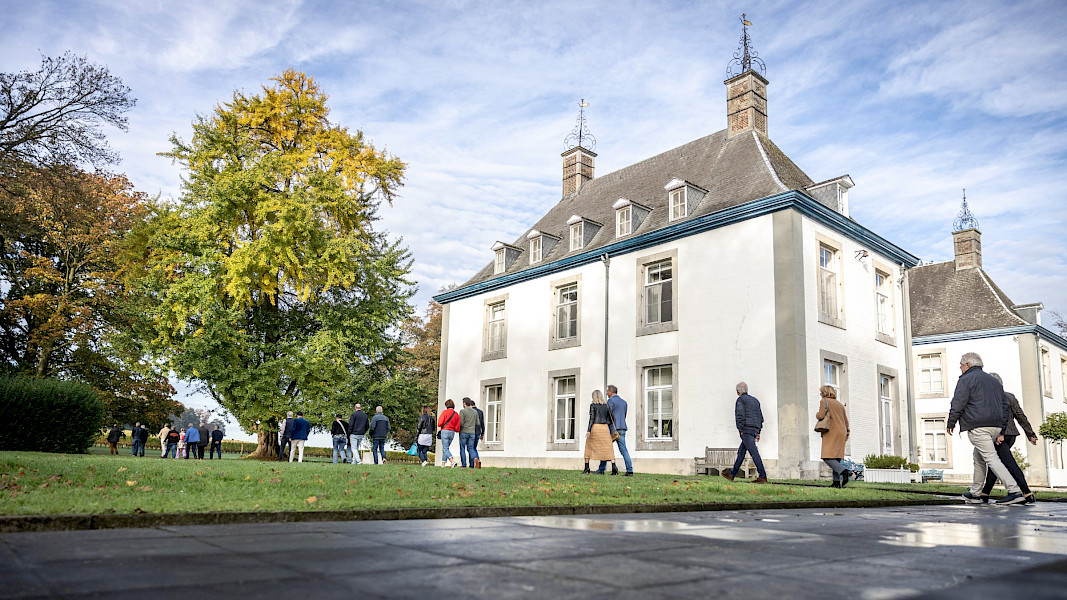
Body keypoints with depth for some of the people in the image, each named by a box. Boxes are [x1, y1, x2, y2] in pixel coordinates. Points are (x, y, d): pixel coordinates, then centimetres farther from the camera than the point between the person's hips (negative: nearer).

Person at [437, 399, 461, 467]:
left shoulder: (445, 412, -6)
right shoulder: (456, 414, 8)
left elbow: (440, 423, -11)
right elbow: (457, 427, 4)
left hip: (445, 431, -6)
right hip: (452, 432, 6)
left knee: (445, 448, -7)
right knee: (446, 448, 17)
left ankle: (452, 461, -25)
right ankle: (443, 463, 16)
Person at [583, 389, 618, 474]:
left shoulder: (593, 405, -3)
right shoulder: (606, 405, 10)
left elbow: (592, 418, -12)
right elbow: (609, 419, 10)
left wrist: (588, 430, -15)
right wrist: (610, 431, 17)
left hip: (595, 427, -3)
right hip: (605, 428, 3)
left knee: (588, 447, 14)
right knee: (608, 448, -2)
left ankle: (586, 467, 15)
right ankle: (614, 467, -20)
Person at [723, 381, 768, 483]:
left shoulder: (740, 400, -1)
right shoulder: (755, 400, 22)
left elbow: (740, 416, -14)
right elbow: (760, 417, 20)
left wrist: (740, 430, -11)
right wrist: (758, 433, 20)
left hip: (746, 429, -8)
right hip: (755, 429, 8)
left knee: (754, 452, -13)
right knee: (741, 452, 13)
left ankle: (763, 477, -19)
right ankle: (732, 475, 18)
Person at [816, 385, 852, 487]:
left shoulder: (824, 401, -1)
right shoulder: (839, 404, 21)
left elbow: (821, 415, -14)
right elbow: (846, 420, 23)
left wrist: (817, 414, 7)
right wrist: (847, 432, 31)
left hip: (831, 433, -8)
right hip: (841, 433, 8)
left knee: (827, 457, -12)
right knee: (836, 458, 7)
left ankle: (844, 471, -30)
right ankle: (837, 482, 1)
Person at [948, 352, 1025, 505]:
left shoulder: (966, 379, -1)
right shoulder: (994, 381, 24)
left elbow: (958, 403, -10)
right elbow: (1005, 407, 23)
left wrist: (951, 423, 2)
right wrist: (1001, 432, 22)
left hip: (977, 427, -8)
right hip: (995, 426, 9)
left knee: (991, 458, -10)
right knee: (979, 458, 17)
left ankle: (1014, 491, -18)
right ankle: (975, 493, 21)